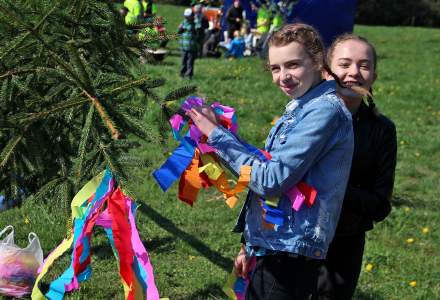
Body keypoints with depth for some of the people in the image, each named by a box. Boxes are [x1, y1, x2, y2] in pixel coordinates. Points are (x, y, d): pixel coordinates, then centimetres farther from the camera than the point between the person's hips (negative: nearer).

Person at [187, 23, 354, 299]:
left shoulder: (325, 110, -16)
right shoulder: (300, 108, 14)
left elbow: (272, 180, -21)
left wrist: (218, 135, -14)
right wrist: (251, 245, 20)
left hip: (290, 253, -9)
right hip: (271, 245, 9)